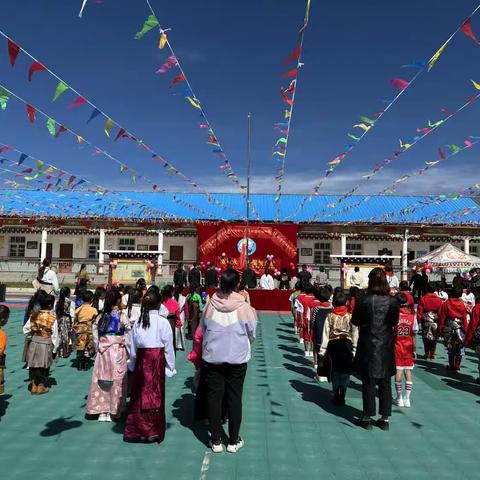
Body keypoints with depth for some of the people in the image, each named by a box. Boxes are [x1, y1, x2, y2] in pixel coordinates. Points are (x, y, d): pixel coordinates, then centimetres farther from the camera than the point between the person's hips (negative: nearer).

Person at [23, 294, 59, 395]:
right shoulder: (52, 318, -16)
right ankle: (41, 387, 23)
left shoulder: (34, 315, -3)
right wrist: (55, 349, -1)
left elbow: (26, 329, 2)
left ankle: (33, 385, 29)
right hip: (46, 345, -4)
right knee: (44, 367, 12)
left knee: (34, 366, 17)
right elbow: (55, 335, -12)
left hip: (34, 344, 4)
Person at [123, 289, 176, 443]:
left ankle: (139, 430, 19)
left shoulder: (138, 322, 1)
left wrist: (132, 364, 18)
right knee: (155, 394, 7)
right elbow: (168, 346, -5)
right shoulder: (162, 321, -9)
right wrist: (170, 367, 4)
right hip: (157, 359, -3)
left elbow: (133, 346, 6)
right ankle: (153, 431, 15)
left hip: (141, 359, 3)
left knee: (140, 394, 11)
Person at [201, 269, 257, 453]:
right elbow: (252, 333, -3)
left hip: (212, 357, 1)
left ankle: (216, 441, 19)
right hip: (237, 358, -1)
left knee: (214, 397, 11)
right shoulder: (244, 307, -15)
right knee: (234, 398, 11)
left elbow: (203, 329, 3)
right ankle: (234, 441, 20)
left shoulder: (211, 305, -11)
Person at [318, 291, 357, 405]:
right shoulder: (350, 317, -2)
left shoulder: (330, 317, -2)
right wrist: (354, 352, 4)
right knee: (345, 372, 10)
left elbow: (325, 336, -3)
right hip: (347, 345, -1)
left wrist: (322, 353, 2)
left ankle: (336, 395, 19)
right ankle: (342, 396, 5)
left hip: (333, 345, 1)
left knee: (335, 371, 16)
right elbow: (355, 336, -3)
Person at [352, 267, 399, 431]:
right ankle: (385, 418, 20)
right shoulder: (393, 301, -8)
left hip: (368, 345, -2)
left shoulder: (363, 300, -14)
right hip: (386, 345, 2)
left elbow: (355, 321, -4)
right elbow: (395, 322, 4)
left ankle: (367, 418, 14)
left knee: (368, 382, 8)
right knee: (385, 383, 12)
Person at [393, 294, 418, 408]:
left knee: (398, 371, 2)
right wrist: (414, 349, 10)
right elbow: (414, 335, 1)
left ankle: (399, 398, 9)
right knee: (408, 371, 8)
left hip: (397, 347, -3)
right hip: (408, 348, 3)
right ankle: (407, 398, 11)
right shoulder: (412, 317, -3)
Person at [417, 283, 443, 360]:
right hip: (435, 322, 1)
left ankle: (427, 354, 10)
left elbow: (419, 312, -6)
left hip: (425, 321, -1)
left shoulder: (422, 299, -7)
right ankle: (432, 354, 15)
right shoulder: (439, 300, -2)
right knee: (434, 339, 11)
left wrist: (418, 321, 3)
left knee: (426, 338, 8)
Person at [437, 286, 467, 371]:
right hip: (459, 328, 0)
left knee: (450, 348, 11)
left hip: (448, 327, 0)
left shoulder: (446, 304, -3)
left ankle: (451, 365, 17)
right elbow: (464, 319, 0)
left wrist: (439, 330, 3)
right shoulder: (462, 305, -1)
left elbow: (441, 318, -3)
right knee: (459, 348, 10)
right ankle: (457, 366, 11)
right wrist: (465, 330, 8)